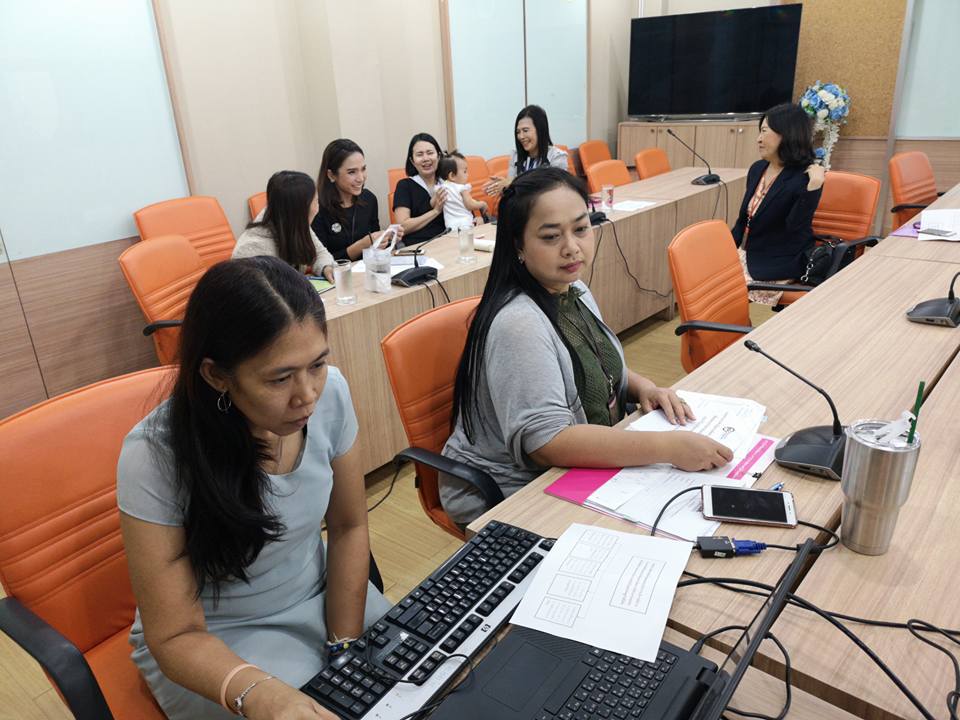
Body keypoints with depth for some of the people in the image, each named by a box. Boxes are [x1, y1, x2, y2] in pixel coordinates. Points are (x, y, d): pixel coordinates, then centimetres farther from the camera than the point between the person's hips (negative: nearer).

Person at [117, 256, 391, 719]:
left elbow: (348, 527, -4)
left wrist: (345, 650, -9)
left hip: (321, 596, 3)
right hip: (211, 642, -2)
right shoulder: (156, 457, -27)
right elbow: (176, 635, -20)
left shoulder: (330, 391, -17)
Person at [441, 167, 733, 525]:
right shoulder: (518, 324, -26)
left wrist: (643, 387, -2)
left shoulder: (574, 292, 2)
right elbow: (545, 442, -31)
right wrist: (668, 447, -33)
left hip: (582, 471, 8)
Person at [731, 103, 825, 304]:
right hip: (750, 254, 7)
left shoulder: (803, 178, -15)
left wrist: (813, 188, -33)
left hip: (781, 264, -7)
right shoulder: (757, 169, 6)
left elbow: (794, 231, -24)